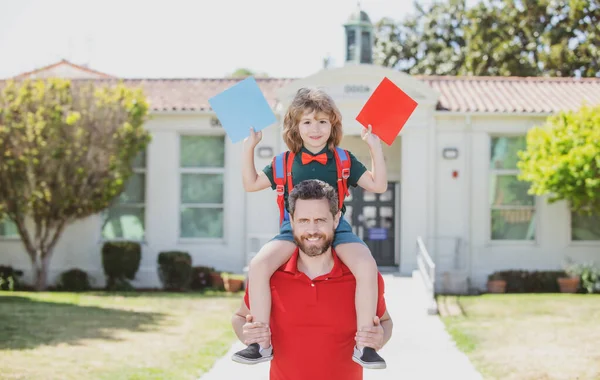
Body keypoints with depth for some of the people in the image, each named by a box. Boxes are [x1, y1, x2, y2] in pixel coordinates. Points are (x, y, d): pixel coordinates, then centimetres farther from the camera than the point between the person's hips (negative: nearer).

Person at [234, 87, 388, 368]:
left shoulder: (344, 160, 9)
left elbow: (379, 185, 7)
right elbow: (251, 184, 19)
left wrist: (375, 148, 0)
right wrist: (249, 148, 9)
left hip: (335, 227, -1)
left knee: (367, 266, -30)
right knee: (258, 265, -26)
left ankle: (363, 344, -17)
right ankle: (262, 344, -15)